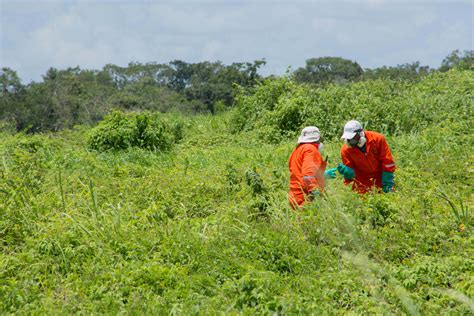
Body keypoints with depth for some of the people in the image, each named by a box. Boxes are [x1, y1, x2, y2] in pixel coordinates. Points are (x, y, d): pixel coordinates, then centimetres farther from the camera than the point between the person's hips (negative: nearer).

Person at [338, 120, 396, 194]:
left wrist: (387, 184, -12)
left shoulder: (377, 139, -18)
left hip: (381, 176, 0)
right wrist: (346, 171, -35)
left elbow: (387, 162, -12)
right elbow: (350, 172, -10)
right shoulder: (346, 150, -16)